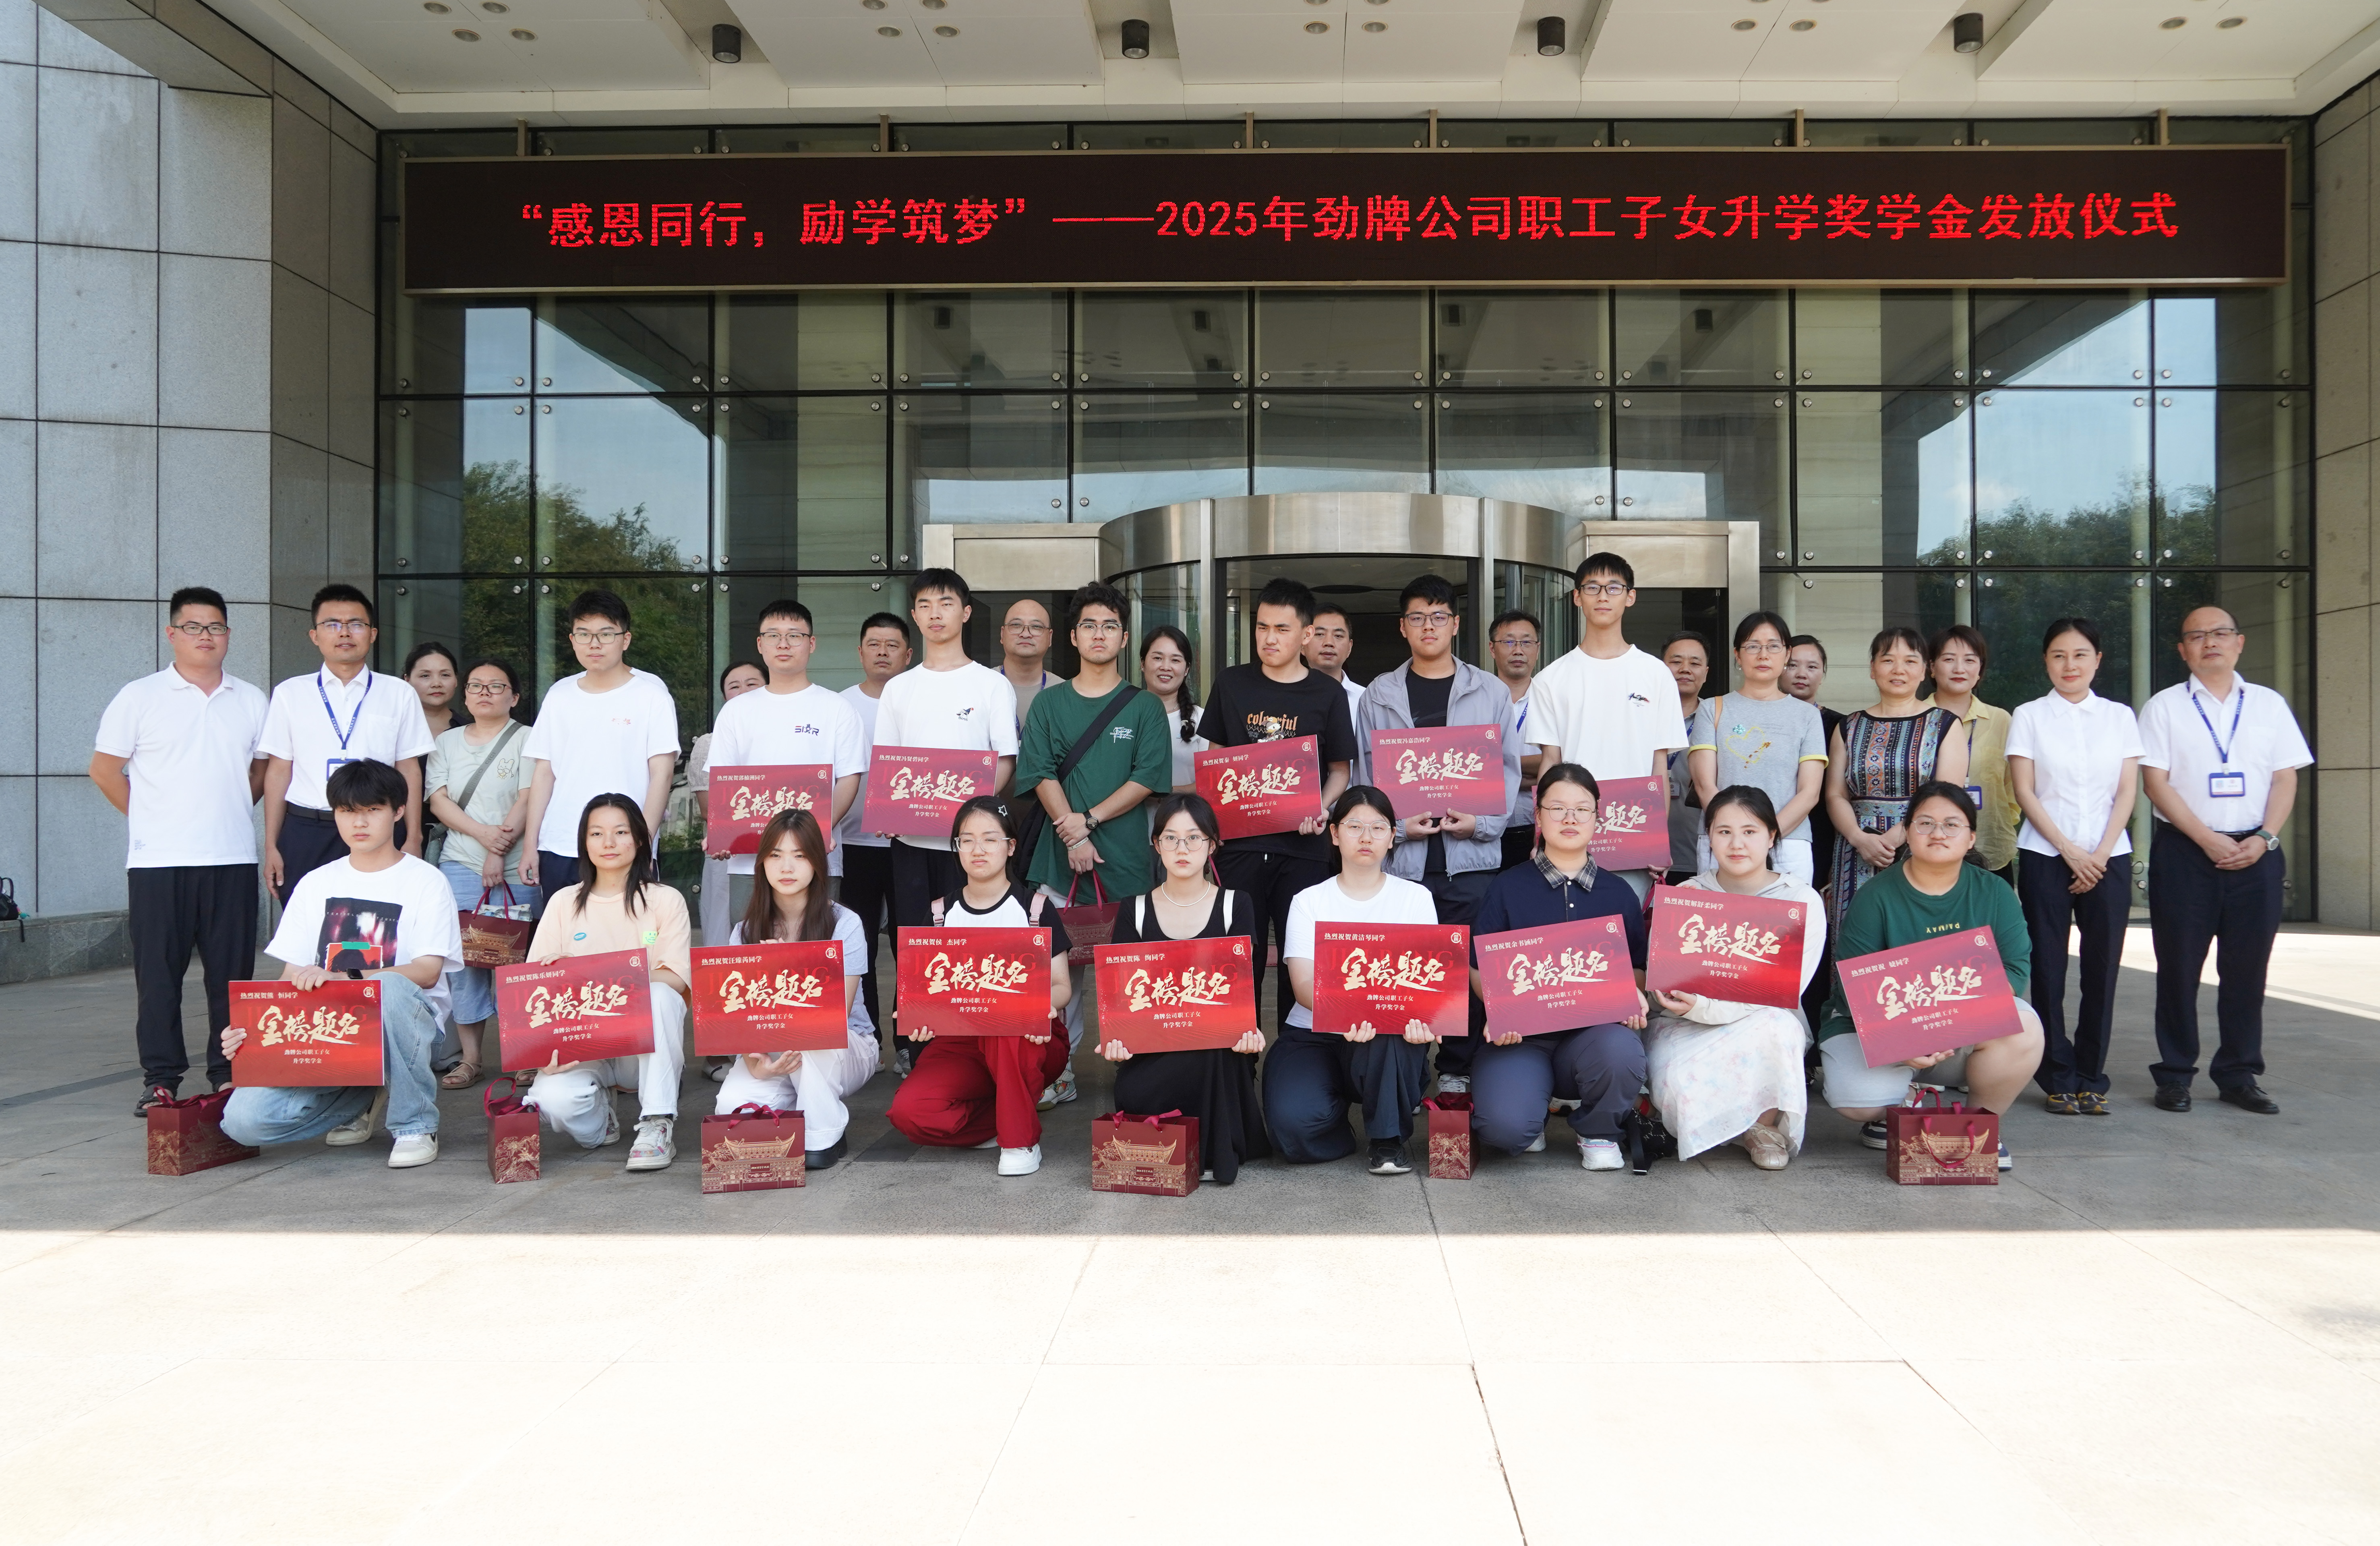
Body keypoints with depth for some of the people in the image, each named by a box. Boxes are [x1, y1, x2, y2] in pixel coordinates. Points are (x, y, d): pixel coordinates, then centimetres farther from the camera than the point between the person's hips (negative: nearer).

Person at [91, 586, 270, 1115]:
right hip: (159, 860, -2)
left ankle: (231, 1071, 13)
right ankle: (160, 1077, 8)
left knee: (233, 972, 5)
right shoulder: (139, 697, 2)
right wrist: (153, 817, 4)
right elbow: (105, 770, 4)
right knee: (159, 973, 1)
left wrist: (227, 811, 9)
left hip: (233, 858, 2)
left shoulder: (251, 700, 11)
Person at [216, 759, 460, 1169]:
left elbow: (428, 971, -11)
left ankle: (416, 1124, -17)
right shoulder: (316, 884, 15)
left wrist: (343, 979, -26)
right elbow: (292, 976, 11)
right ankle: (362, 1102, 11)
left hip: (406, 1018, -4)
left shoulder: (425, 882, 1)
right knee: (244, 1119, -20)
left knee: (391, 989, -39)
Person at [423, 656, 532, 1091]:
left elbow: (528, 800, -7)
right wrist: (484, 834, -11)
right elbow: (438, 801, 5)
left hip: (512, 871, -3)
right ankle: (469, 1058, 6)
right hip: (459, 867, 3)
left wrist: (500, 853, -15)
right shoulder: (447, 742, 15)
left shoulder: (526, 739, 3)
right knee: (461, 957, -1)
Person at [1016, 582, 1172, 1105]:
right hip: (1060, 857, 1)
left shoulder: (1144, 707, 6)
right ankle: (1058, 1074, 11)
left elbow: (1148, 778, -3)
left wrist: (1090, 819, -11)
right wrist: (1072, 834, -11)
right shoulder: (1049, 704, 10)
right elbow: (1042, 775, 2)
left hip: (1127, 859, -1)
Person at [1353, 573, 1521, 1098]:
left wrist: (1482, 822, -8)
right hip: (1402, 855, 0)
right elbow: (1366, 775, 6)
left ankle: (1458, 1070, 14)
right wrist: (1397, 825, -9)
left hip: (1472, 854, 0)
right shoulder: (1379, 695, 10)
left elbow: (1507, 770, 7)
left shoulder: (1491, 692, 10)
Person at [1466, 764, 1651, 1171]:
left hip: (1594, 1030, 2)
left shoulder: (1619, 893, 14)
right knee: (1504, 1127, -30)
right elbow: (1479, 967, 4)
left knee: (1620, 1050, -36)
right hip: (1520, 1033, -2)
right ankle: (1536, 1105, 12)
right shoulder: (1508, 888, 7)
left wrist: (1633, 996, -8)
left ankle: (1598, 1132, -1)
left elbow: (1637, 969, 15)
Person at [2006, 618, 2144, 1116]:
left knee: (2102, 967, 0)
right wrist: (2070, 851, -9)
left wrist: (2101, 854, -7)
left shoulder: (2120, 716, 9)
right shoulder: (2029, 716, 4)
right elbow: (2024, 792, -2)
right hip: (2045, 855, -1)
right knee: (2048, 967, -2)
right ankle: (2059, 1078, 7)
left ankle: (2091, 1076, 10)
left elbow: (2127, 792, 4)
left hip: (2108, 856, 1)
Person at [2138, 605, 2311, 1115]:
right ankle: (2175, 1075, 10)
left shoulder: (2270, 705, 10)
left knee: (2247, 969, 5)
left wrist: (2264, 839, -8)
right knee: (2179, 968, 1)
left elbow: (2286, 778, 7)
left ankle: (2239, 1076, 16)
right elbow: (2156, 782, -4)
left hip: (2256, 853, 2)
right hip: (2184, 851, -2)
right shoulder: (2165, 707, 2)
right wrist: (2207, 839, -13)